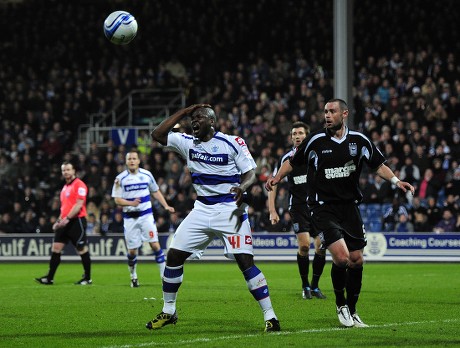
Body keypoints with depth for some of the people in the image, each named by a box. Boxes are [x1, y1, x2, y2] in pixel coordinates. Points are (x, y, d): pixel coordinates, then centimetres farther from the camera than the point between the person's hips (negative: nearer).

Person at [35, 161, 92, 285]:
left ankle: (87, 278, 6)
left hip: (77, 220, -9)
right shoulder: (65, 187, 19)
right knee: (56, 248, 1)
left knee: (82, 249, -3)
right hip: (65, 222, 9)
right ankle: (49, 278, 1)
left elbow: (79, 205, -17)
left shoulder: (79, 185, -8)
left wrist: (67, 218, -22)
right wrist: (58, 221, 17)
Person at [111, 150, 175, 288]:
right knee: (132, 250, 1)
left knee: (155, 244, -9)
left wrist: (166, 206, 5)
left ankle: (164, 275, -5)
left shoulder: (147, 175, 4)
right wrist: (131, 203, -22)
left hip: (146, 215, 1)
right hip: (130, 218, -1)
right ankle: (133, 277, 22)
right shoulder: (120, 178, -3)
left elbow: (156, 192, 16)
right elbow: (117, 200, -4)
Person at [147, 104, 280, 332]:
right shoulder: (188, 143, 8)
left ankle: (270, 316, -10)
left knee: (245, 261, -14)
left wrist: (241, 187, -28)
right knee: (174, 256, 2)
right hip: (202, 209, 5)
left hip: (230, 209, -5)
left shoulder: (233, 143, -7)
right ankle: (168, 312, 18)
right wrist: (183, 113, 4)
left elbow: (250, 173, -6)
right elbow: (157, 135, 8)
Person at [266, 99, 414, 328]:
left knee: (356, 260, 2)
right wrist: (277, 178, -6)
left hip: (349, 206, 3)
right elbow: (293, 162, 7)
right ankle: (340, 306, 3)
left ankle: (352, 311, 19)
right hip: (323, 208, -3)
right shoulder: (315, 141, -5)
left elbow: (378, 165, 11)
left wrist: (396, 181, -3)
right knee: (341, 257, -19)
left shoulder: (359, 141, 2)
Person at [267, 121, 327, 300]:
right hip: (298, 206, -2)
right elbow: (273, 184, 2)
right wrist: (272, 210, -5)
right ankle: (305, 286, 0)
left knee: (321, 246, -3)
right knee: (304, 244, -16)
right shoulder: (286, 159, -3)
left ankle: (315, 286, 12)